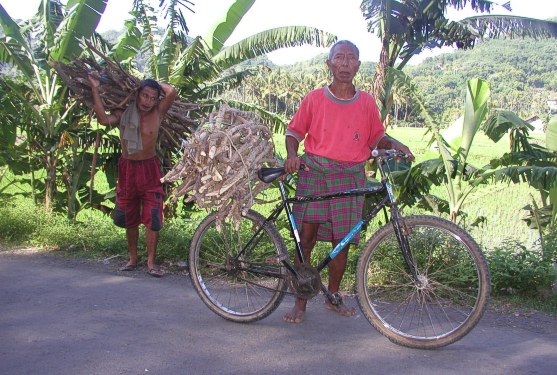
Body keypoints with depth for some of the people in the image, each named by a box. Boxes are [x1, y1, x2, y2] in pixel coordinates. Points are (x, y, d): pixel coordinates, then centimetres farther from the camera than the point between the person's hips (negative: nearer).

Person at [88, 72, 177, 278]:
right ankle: (132, 258, 26)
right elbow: (104, 119, -21)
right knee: (129, 218, 13)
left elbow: (172, 91, -21)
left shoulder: (158, 113, -6)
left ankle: (151, 262, 2)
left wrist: (156, 84, -5)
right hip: (127, 168, 2)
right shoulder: (124, 113, -2)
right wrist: (95, 89, -21)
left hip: (149, 168, -2)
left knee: (152, 218, -7)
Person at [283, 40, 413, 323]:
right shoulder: (314, 99, 1)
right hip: (314, 174, -1)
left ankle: (333, 295, 26)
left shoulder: (367, 102, 6)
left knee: (342, 241, 6)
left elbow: (377, 137, 14)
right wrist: (292, 156, -10)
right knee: (306, 239, -1)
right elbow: (294, 131, 7)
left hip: (350, 178, 2)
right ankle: (300, 301, 12)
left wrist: (396, 145, -4)